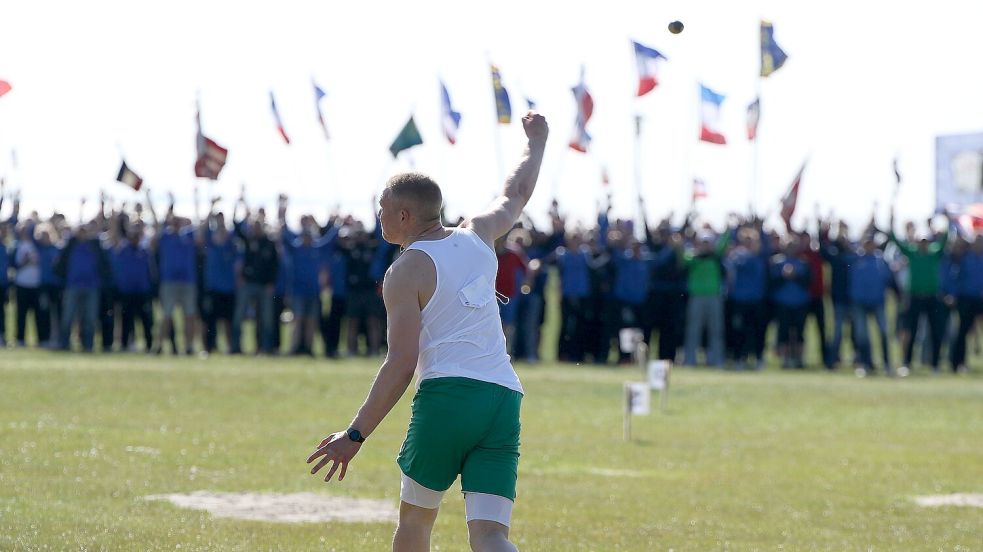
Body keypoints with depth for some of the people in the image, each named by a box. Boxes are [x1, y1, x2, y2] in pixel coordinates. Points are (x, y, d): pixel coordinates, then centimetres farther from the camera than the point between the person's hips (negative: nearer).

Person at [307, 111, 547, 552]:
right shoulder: (476, 236, 16)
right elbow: (517, 194, 37)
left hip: (448, 395, -5)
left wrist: (355, 435, -8)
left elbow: (401, 363, -9)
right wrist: (536, 143, 56)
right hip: (504, 400, 5)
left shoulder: (405, 272, -1)